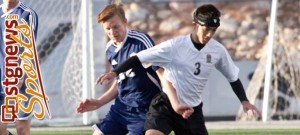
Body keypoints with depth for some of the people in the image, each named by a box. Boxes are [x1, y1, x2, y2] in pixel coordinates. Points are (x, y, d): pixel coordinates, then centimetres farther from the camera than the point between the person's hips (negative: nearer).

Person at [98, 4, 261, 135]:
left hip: (193, 110, 4)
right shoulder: (175, 46, -17)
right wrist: (115, 72, -25)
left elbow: (233, 76, 11)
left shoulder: (217, 50, -5)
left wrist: (244, 100, 4)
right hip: (166, 105, -4)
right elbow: (139, 58, -16)